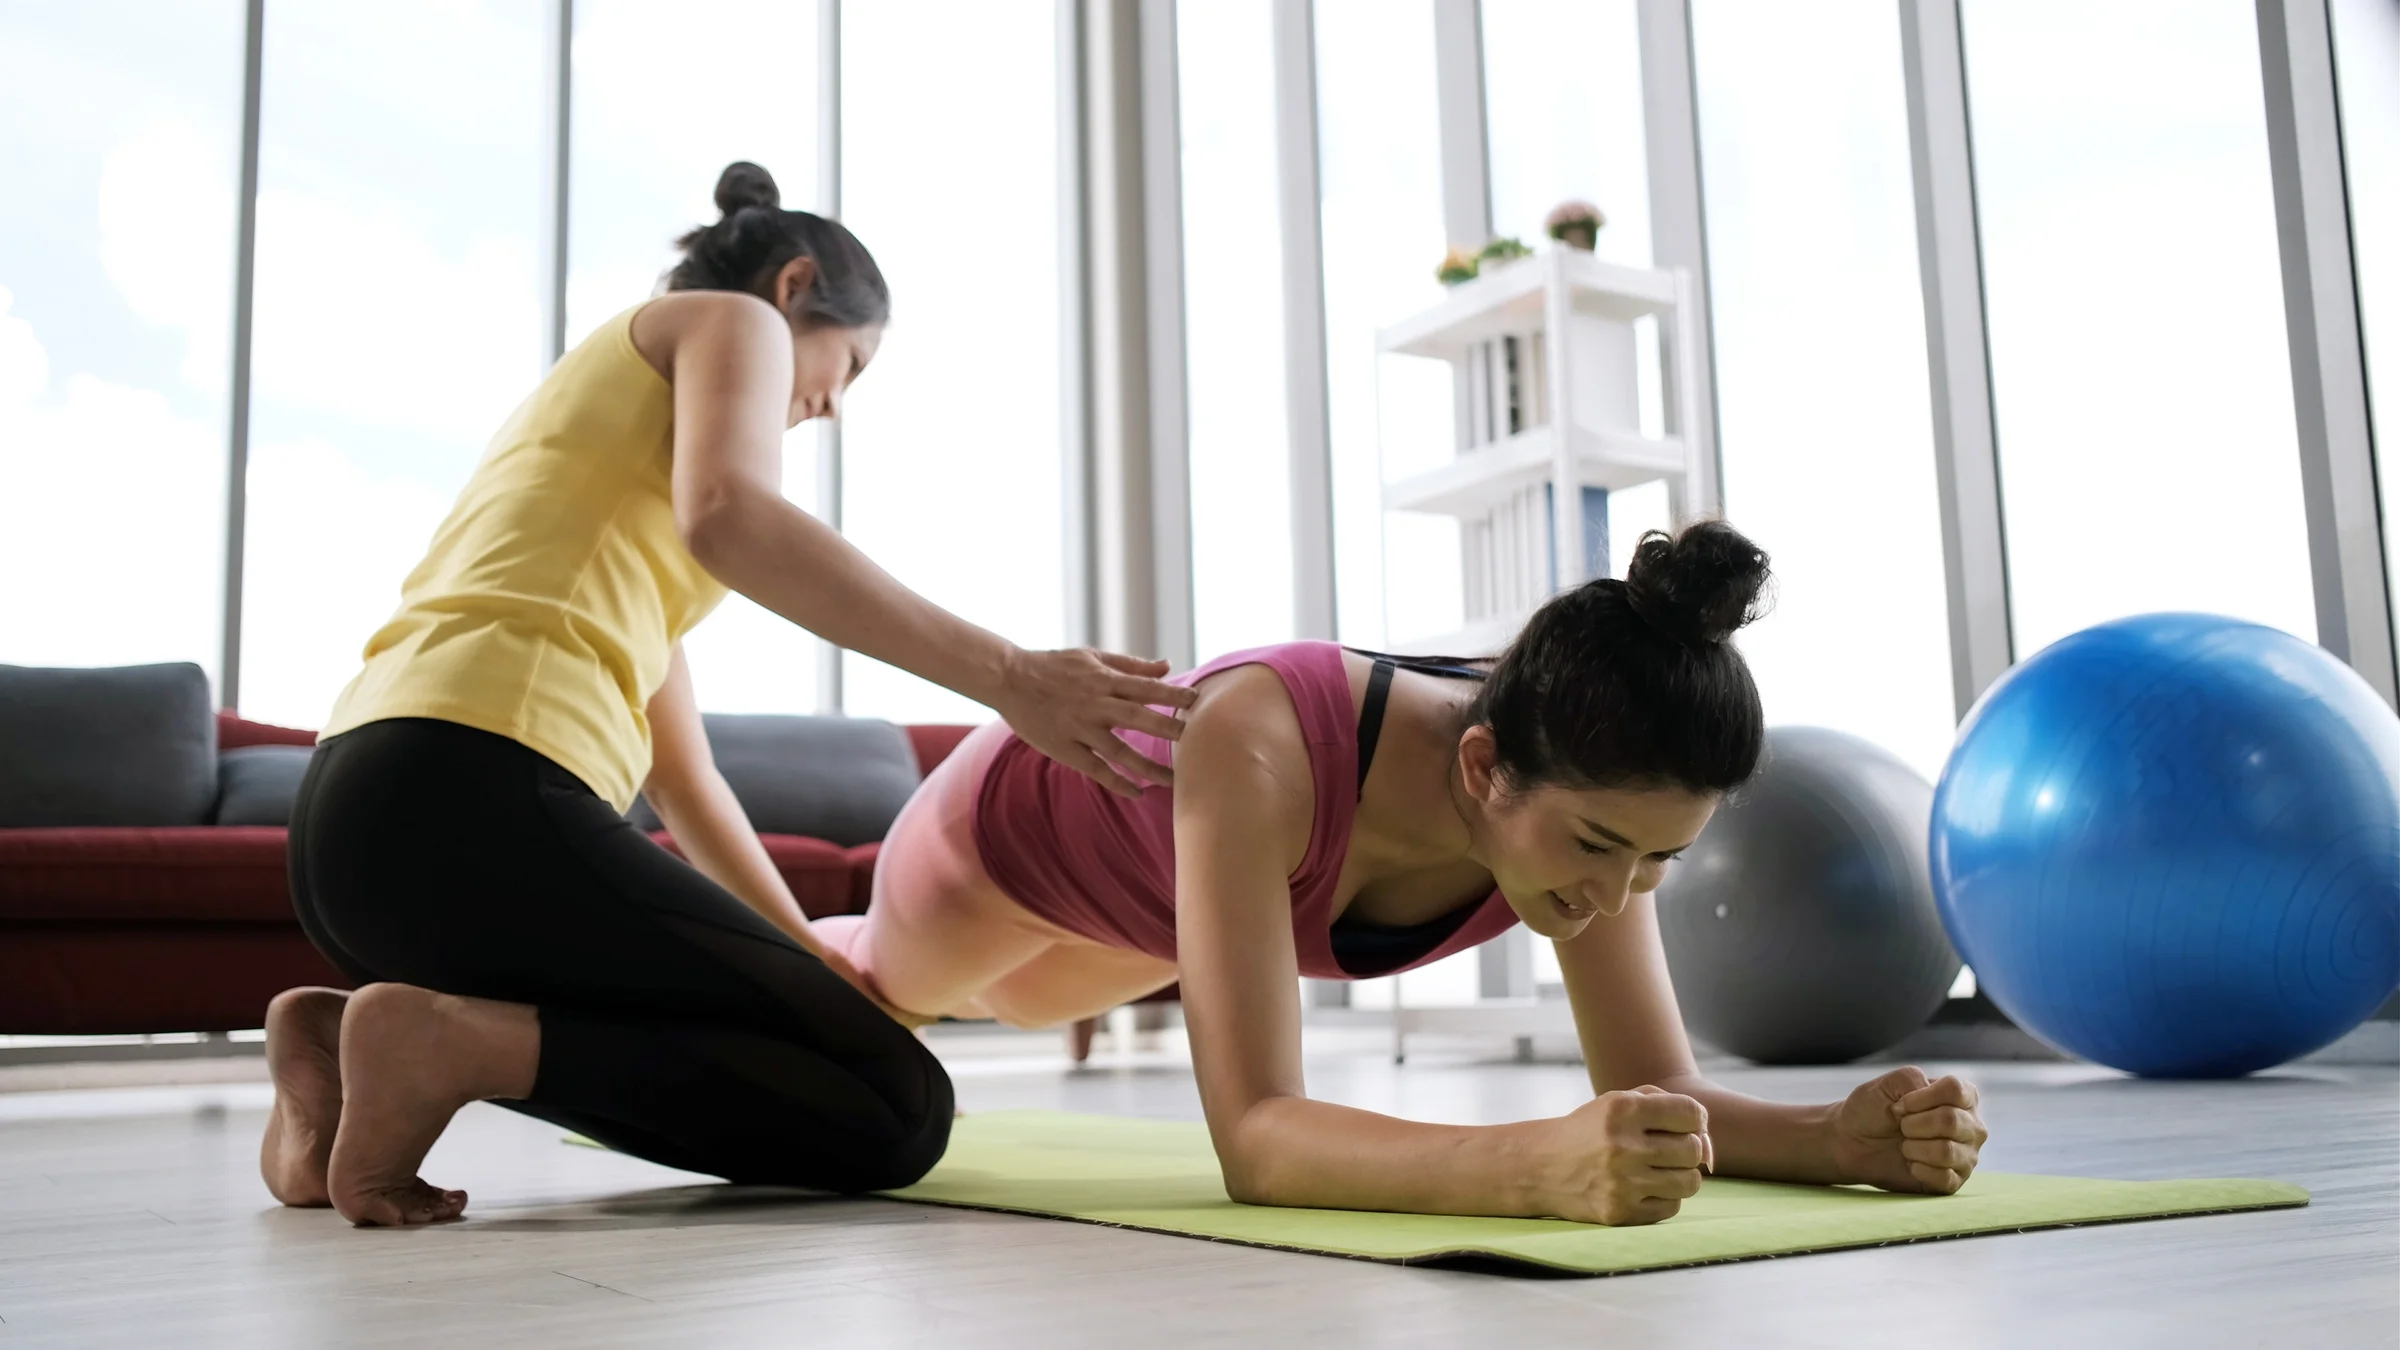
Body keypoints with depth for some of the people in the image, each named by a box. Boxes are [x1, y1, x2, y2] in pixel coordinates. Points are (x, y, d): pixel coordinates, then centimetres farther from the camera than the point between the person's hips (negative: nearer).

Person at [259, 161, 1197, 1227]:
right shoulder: (732, 320, 10)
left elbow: (679, 772, 31)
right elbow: (726, 520, -18)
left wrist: (818, 969, 30)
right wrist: (1003, 676, -20)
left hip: (359, 819, 10)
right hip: (472, 806, -10)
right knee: (900, 1112, -6)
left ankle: (350, 1039, 8)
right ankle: (449, 1040, -17)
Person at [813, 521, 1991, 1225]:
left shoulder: (1588, 790, -36)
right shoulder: (1258, 749, -53)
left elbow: (1659, 1093, -30)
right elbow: (1254, 1138, -57)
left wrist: (1842, 1136, -50)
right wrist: (1539, 1165, -73)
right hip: (1018, 820, -5)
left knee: (992, 995, 41)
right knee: (884, 980, 33)